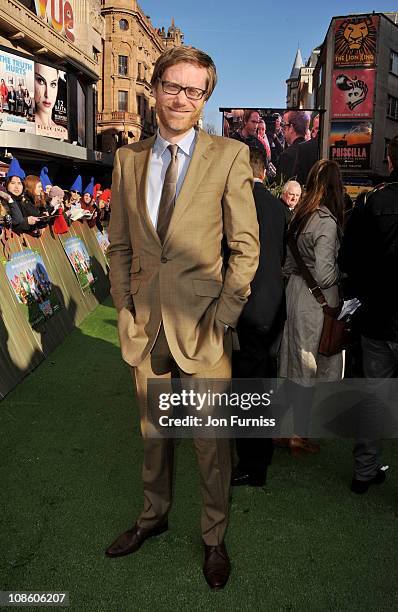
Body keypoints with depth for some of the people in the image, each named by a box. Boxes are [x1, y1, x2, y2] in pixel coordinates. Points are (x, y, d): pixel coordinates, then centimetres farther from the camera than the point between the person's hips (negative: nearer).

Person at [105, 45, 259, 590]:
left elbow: (246, 246, -6)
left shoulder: (230, 156, -5)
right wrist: (125, 308, 3)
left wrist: (223, 316, -11)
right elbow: (119, 244, 11)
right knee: (153, 431, 20)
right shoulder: (128, 160, 7)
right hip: (145, 326, 4)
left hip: (203, 326, -3)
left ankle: (214, 537, 32)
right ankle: (154, 515, 43)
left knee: (211, 442, 9)